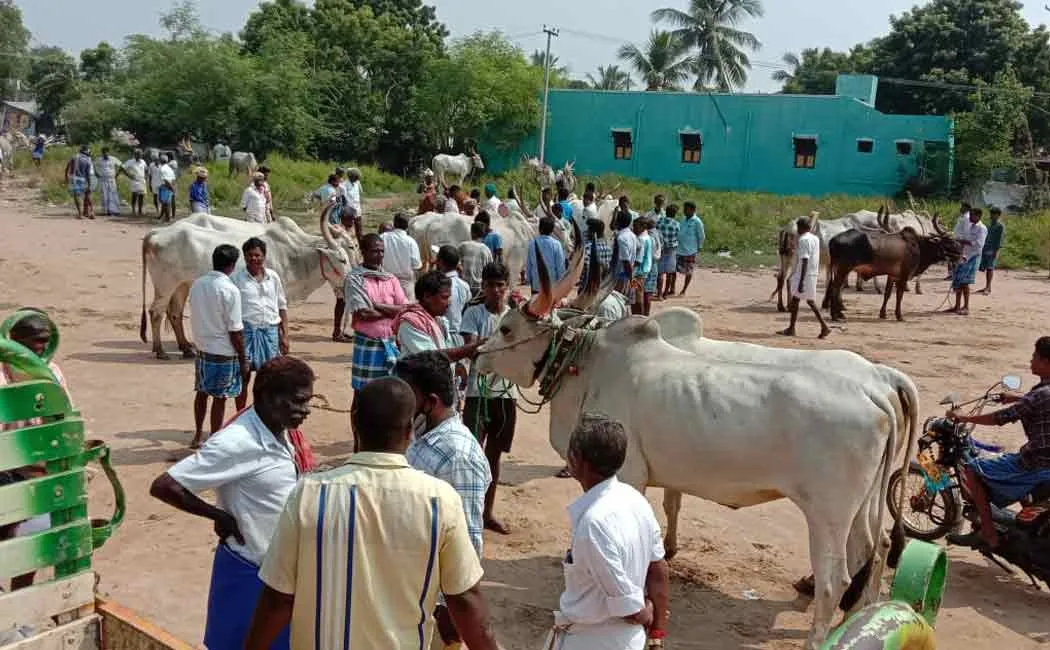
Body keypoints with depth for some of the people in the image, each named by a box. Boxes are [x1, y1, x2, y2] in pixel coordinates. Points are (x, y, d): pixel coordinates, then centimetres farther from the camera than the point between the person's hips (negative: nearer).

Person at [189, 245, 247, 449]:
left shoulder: (197, 284, 1)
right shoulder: (230, 290, -19)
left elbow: (196, 316, 10)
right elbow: (235, 331, -17)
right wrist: (243, 360, -8)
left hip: (202, 348, 7)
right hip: (223, 353, -6)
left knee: (202, 392, 19)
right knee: (220, 398, 5)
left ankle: (198, 436, 31)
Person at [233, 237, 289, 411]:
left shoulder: (273, 277, 7)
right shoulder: (236, 279, -3)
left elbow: (282, 307, 12)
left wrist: (284, 335, 7)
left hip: (270, 331, 3)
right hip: (247, 331, -3)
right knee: (244, 376, 4)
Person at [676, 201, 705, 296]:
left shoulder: (697, 222, -10)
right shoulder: (684, 220, 10)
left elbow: (701, 237, -5)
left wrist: (699, 249, -4)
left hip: (691, 251, -6)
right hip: (680, 250, 6)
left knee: (688, 271, 5)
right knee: (674, 268, 4)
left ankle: (683, 291, 16)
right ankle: (672, 289, 15)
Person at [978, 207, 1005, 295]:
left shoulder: (1000, 226, -4)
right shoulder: (991, 225, 19)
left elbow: (999, 239, -10)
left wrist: (997, 251, -17)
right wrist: (983, 248, 18)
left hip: (993, 249, -7)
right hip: (986, 248, 7)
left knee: (990, 268, -11)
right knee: (986, 268, 8)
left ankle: (988, 288, -12)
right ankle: (987, 287, 13)